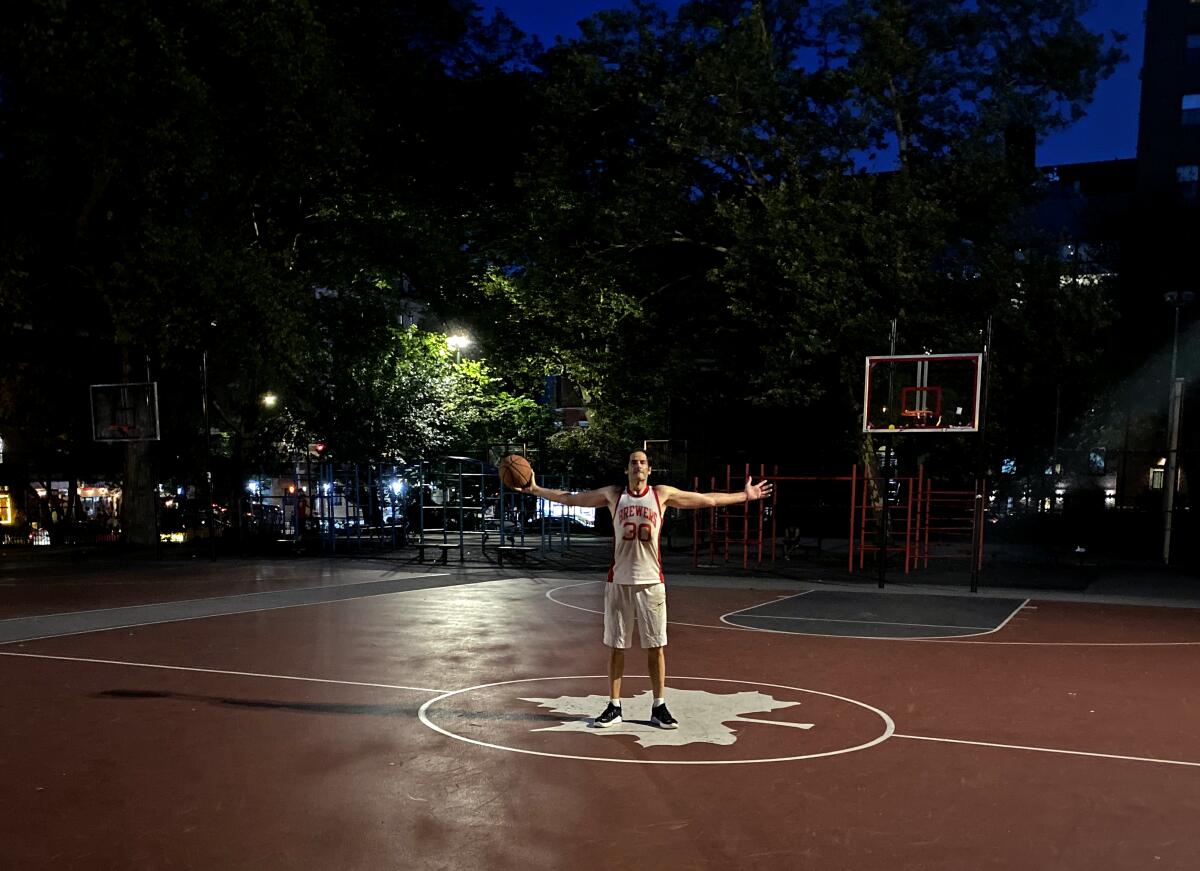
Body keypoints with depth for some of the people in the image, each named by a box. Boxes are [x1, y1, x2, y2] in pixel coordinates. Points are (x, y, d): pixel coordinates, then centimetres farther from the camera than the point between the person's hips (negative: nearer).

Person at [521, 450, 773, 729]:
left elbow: (708, 500, 7)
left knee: (656, 646, 3)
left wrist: (744, 496, 7)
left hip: (651, 582, 0)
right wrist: (536, 490, 7)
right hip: (619, 581, 1)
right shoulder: (613, 494, 4)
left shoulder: (662, 494, 2)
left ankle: (659, 707, 15)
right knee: (615, 646, 5)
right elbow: (569, 498, 10)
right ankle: (614, 706, 16)